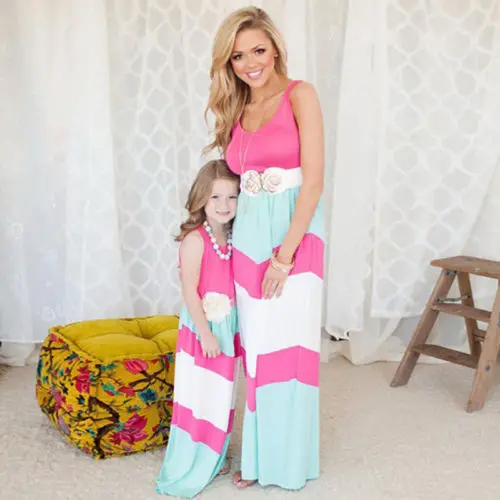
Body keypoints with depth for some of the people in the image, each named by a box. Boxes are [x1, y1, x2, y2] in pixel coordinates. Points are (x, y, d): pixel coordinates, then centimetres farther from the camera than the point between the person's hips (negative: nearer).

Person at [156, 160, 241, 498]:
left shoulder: (231, 239, 6)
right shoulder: (195, 239, -15)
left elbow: (234, 286, 10)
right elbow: (190, 292, -18)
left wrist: (232, 329, 8)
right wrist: (206, 332, -19)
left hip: (229, 329, 7)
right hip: (202, 329, -7)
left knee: (221, 395, 16)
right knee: (198, 395, 0)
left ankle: (213, 458, 31)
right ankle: (188, 470, 12)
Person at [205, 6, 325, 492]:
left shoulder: (299, 95, -5)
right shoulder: (236, 110, 12)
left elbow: (313, 180, -12)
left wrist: (285, 253, -15)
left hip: (295, 233, -5)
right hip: (248, 234, 5)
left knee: (290, 343, 2)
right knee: (258, 347, 10)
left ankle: (289, 461, 17)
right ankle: (259, 455, 24)